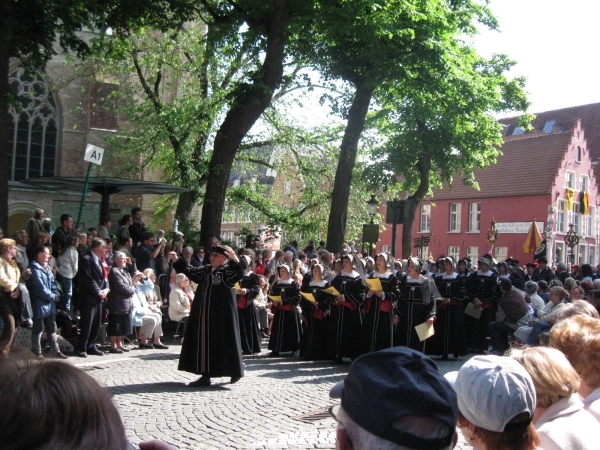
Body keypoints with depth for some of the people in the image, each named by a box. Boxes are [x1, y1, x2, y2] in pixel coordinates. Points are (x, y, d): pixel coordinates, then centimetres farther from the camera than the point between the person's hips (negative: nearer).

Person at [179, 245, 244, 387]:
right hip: (204, 315, 7)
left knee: (223, 342, -1)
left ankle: (234, 371, 13)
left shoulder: (228, 271, -7)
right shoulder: (205, 270, 12)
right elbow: (189, 271, 22)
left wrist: (234, 258, -37)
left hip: (221, 315, -7)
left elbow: (240, 274, -27)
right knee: (204, 342, 7)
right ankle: (205, 375, 15)